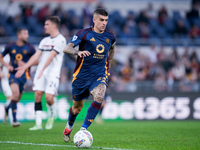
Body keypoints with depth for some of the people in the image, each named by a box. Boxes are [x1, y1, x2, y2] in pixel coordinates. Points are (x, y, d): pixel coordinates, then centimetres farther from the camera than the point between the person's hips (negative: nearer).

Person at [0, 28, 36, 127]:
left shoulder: (30, 48, 2)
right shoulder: (10, 47, 4)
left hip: (24, 74, 2)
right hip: (13, 74, -1)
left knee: (17, 98, 6)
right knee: (15, 94, -21)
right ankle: (14, 120, -15)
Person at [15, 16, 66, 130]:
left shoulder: (61, 40, -6)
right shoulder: (45, 40, 17)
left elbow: (51, 56, -15)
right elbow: (36, 56, 13)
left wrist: (43, 69, -22)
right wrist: (24, 67, 5)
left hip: (53, 73, -6)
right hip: (40, 72, 6)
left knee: (49, 96, -16)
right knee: (38, 94, -7)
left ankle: (52, 116, 16)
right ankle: (38, 124, -5)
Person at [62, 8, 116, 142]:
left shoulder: (110, 37, 4)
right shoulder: (84, 34, -8)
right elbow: (66, 48, -19)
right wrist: (78, 52, -40)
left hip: (100, 75, 1)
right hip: (82, 75, -1)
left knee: (99, 97, -29)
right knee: (77, 107, 10)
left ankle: (83, 129, -23)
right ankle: (69, 127, 44)